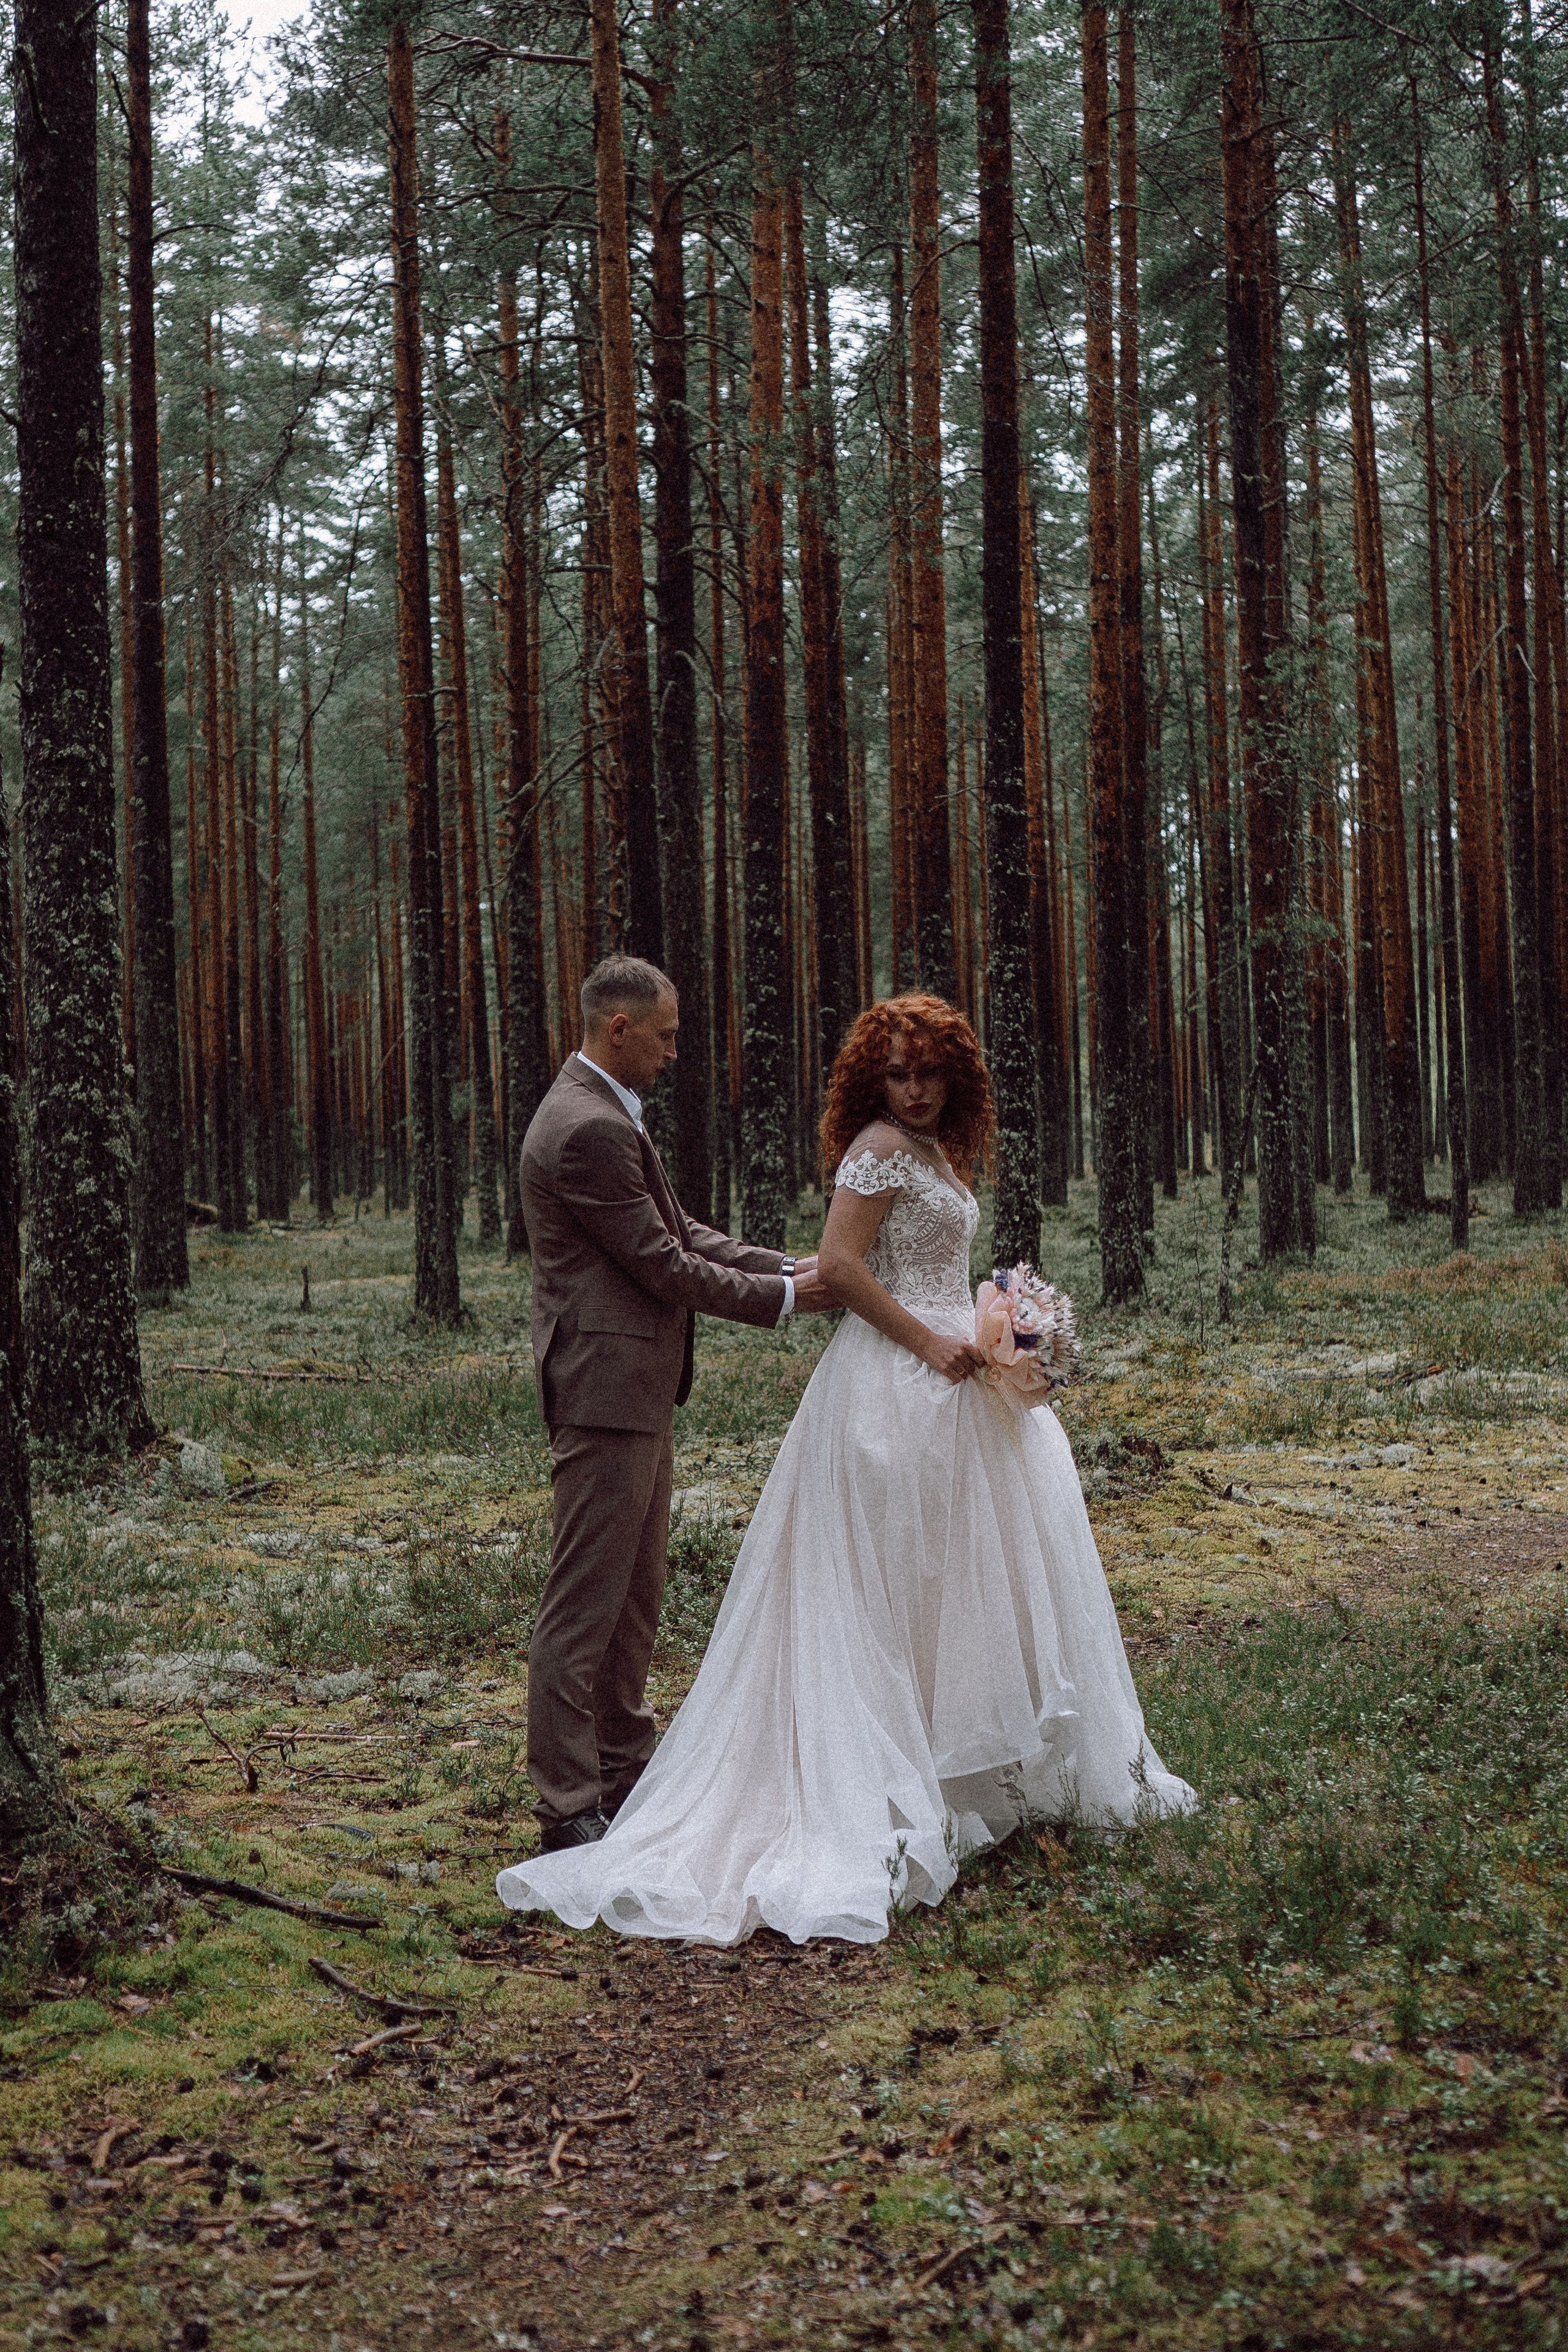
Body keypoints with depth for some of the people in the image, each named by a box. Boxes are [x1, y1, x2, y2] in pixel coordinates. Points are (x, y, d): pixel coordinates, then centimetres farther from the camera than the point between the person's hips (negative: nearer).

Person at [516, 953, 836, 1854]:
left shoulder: (607, 1114, 14)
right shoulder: (588, 1129, -19)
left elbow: (682, 1231, 16)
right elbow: (662, 1266, -18)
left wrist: (792, 1266, 7)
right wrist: (783, 1298, -8)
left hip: (639, 1390, 11)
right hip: (607, 1388, -11)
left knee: (637, 1594, 18)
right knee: (586, 1603, -5)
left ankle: (626, 1769, 29)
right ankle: (570, 1808, 1)